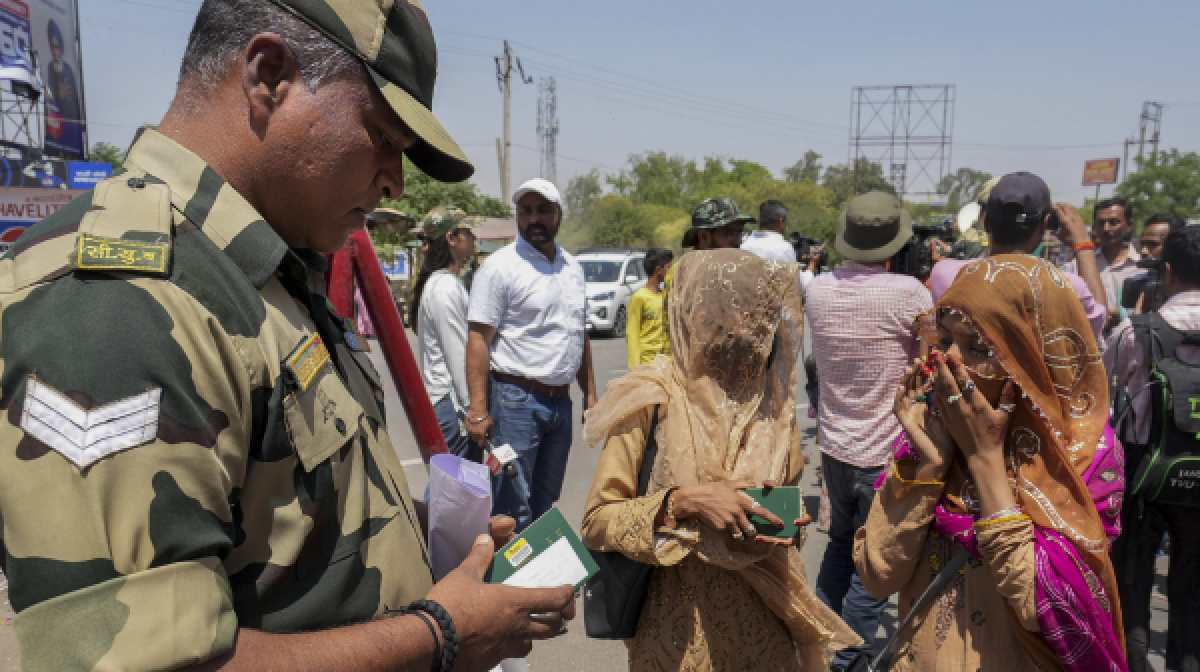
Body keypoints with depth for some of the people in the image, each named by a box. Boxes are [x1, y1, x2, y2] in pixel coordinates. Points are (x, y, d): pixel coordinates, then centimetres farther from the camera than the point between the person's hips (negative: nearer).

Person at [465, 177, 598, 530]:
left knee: (546, 504, 18)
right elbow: (478, 339, -13)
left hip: (560, 401, 7)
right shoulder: (500, 266, -9)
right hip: (516, 400, -7)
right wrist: (479, 409, -19)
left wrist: (590, 394, 15)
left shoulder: (572, 267, 11)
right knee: (514, 511, -3)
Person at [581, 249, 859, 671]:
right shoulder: (656, 399, -15)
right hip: (680, 627, -3)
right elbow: (596, 521, -13)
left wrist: (784, 526, -7)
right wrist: (682, 501, -25)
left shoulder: (775, 403, 0)